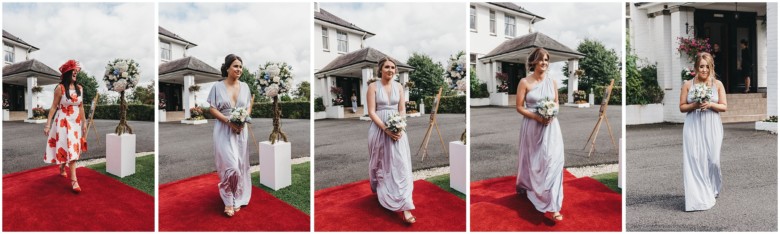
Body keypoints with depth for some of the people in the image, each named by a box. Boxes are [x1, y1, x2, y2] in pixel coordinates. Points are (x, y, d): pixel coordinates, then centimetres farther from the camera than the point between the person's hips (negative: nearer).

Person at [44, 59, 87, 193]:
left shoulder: (79, 88, 5)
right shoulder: (60, 88, -9)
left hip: (76, 121, 5)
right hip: (63, 121, -5)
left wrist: (84, 123, 13)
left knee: (74, 148, 10)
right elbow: (54, 107, -6)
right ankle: (74, 180, -10)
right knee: (70, 148, -10)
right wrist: (48, 124, -9)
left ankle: (62, 168, 37)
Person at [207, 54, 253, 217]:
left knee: (240, 165, 6)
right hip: (224, 130, -4)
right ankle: (229, 201, 3)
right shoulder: (217, 87, -3)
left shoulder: (244, 86, 8)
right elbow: (212, 109, -5)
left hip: (241, 131, 4)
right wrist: (229, 121, -18)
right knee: (230, 165, -11)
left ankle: (237, 199, 19)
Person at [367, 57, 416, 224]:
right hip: (379, 129, -2)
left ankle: (405, 207, -12)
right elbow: (371, 112, -9)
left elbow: (402, 110, 6)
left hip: (397, 130, 2)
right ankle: (380, 191, 41)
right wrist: (386, 129, -18)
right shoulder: (373, 87, -4)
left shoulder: (398, 86, 6)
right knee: (381, 163, 13)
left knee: (401, 165, -8)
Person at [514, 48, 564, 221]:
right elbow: (519, 107, -6)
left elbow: (556, 102, 14)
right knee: (532, 160, 12)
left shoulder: (552, 82, 4)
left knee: (553, 160, -9)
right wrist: (537, 117, -18)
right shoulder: (525, 82, -6)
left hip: (550, 126, 2)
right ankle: (526, 187, 43)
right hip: (532, 126, -2)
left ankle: (554, 206, -5)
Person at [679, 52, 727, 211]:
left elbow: (724, 107, 5)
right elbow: (682, 107, 5)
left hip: (712, 127, 1)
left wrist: (710, 104, -13)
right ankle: (698, 197, -3)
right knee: (694, 160, -9)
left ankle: (711, 191, 23)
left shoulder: (718, 84, 5)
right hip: (693, 127, -1)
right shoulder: (688, 85, 4)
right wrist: (694, 105, -13)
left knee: (713, 159, -2)